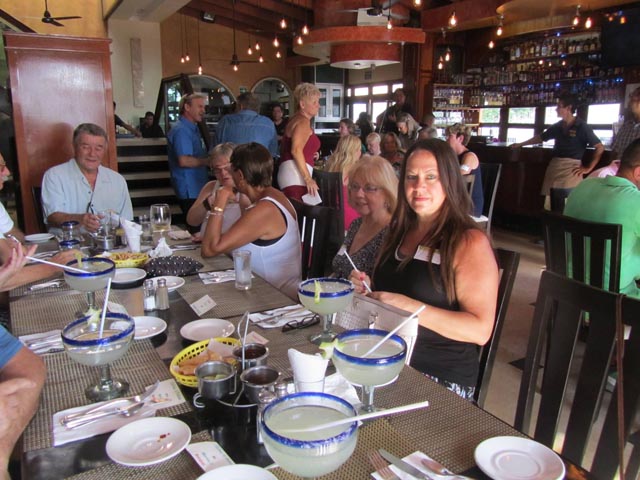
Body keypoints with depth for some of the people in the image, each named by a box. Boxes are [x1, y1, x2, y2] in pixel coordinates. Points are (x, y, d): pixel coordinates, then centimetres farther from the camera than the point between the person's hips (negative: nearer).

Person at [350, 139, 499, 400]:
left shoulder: (470, 242, -10)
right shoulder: (400, 232, 11)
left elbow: (480, 330, -17)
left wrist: (409, 307, -24)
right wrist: (368, 289, 2)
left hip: (441, 381, -6)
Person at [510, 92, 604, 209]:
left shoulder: (582, 127, -5)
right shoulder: (557, 126, 12)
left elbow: (600, 147, -5)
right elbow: (540, 137, 26)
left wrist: (589, 168, -7)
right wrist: (520, 144, 27)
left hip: (571, 167, -5)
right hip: (554, 165, 6)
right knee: (549, 203, 3)